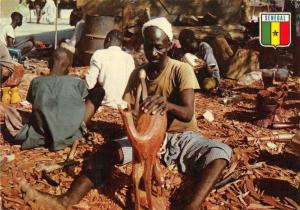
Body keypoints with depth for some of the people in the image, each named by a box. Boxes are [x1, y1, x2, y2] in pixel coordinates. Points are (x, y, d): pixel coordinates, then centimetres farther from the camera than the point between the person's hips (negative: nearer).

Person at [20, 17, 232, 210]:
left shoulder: (181, 70, -12)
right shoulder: (138, 74, 1)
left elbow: (188, 114, -24)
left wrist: (166, 104, -46)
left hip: (182, 136, -3)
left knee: (221, 152, -33)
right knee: (110, 149, -22)